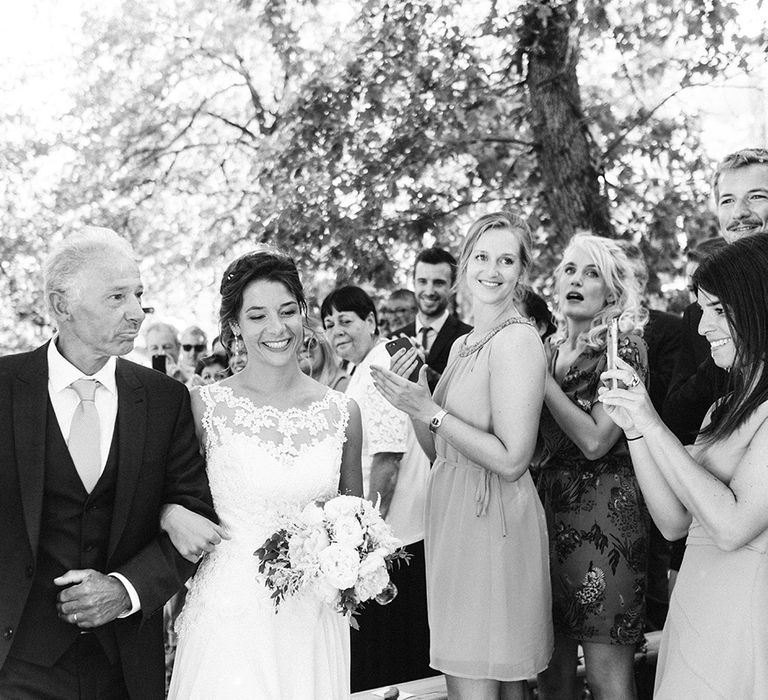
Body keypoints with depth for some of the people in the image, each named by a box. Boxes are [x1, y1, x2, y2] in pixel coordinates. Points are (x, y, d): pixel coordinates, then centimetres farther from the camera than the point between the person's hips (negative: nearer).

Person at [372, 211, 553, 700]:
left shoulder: (519, 340, -14)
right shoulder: (463, 346, 14)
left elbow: (512, 460, -19)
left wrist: (430, 412, -17)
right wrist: (414, 398, 0)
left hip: (494, 522, -8)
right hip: (454, 516, 8)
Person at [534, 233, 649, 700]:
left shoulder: (624, 347, -7)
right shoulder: (554, 350, 13)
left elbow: (595, 441, -16)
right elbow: (538, 441, 12)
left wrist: (542, 378, -12)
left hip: (605, 508, -7)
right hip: (552, 503, 7)